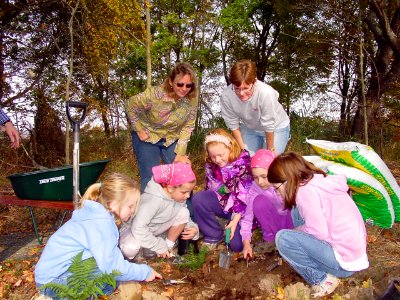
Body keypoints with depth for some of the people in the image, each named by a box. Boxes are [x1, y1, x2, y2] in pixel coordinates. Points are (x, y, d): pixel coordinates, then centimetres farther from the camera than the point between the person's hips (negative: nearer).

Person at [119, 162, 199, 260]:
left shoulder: (178, 196, -14)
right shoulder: (153, 200, -36)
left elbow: (185, 218, 2)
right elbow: (138, 228, -38)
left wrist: (193, 227, -21)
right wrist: (159, 246, -29)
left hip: (156, 229, 6)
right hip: (133, 230, -6)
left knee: (183, 212, -16)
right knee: (130, 248, -40)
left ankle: (168, 248, 1)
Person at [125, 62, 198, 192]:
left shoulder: (192, 99, -19)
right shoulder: (155, 94, -29)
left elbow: (187, 126, -10)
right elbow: (130, 105, -14)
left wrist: (180, 152, -13)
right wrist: (139, 130, -13)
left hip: (171, 139, 3)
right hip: (147, 137, -3)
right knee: (150, 177, -5)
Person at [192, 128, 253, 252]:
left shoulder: (243, 163, -20)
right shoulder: (211, 164, -5)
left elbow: (244, 195, -21)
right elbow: (210, 188, 7)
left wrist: (235, 220, -25)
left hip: (241, 207, -4)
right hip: (222, 201, 5)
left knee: (236, 245, -19)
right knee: (198, 199, -24)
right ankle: (213, 235, -6)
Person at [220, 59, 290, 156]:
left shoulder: (266, 93, -38)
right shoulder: (226, 95, -28)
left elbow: (269, 125, -25)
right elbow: (233, 124, -13)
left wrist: (270, 149, -12)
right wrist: (242, 148, -7)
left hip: (276, 127, -3)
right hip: (248, 128, 3)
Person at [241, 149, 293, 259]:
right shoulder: (254, 189, -18)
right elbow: (247, 218, -15)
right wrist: (246, 243, -24)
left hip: (292, 221, -2)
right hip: (273, 224, 2)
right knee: (259, 201, -26)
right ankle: (272, 239, -10)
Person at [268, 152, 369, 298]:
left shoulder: (306, 190, -19)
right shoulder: (319, 180, 6)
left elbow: (320, 233, -23)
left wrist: (297, 230, -5)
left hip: (345, 263, -9)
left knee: (283, 238, -14)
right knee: (298, 209, 12)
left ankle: (322, 279, 1)